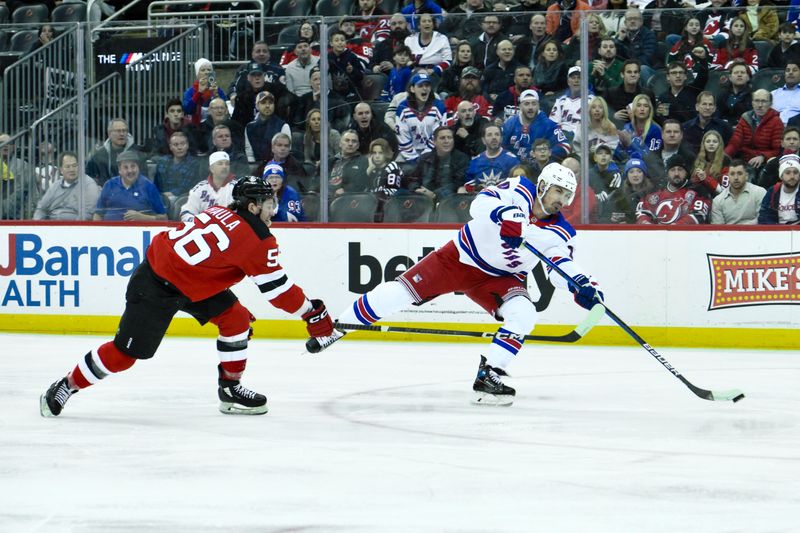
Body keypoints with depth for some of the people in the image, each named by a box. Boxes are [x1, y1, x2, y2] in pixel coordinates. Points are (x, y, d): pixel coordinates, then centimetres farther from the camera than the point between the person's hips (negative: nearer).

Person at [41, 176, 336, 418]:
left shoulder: (222, 212, 6)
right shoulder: (257, 238, -18)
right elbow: (277, 287, -14)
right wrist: (312, 312, -5)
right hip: (156, 287, -10)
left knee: (236, 318, 7)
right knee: (126, 351, -2)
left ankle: (230, 387, 15)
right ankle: (66, 386, 12)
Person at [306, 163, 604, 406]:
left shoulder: (559, 233, -9)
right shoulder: (520, 191, -17)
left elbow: (563, 266, -19)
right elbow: (482, 203, -31)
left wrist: (582, 285, -39)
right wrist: (503, 214, -52)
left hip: (500, 277, 3)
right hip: (461, 257, -3)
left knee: (523, 315, -25)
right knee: (398, 293, -8)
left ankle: (488, 377, -18)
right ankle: (335, 329, 9)